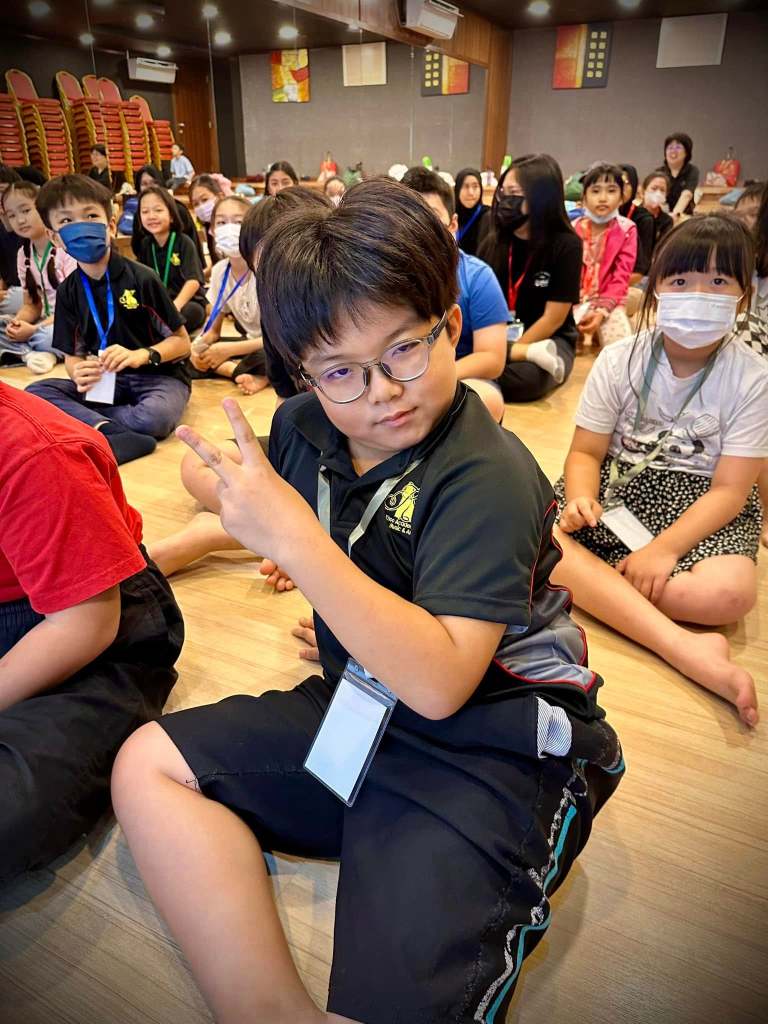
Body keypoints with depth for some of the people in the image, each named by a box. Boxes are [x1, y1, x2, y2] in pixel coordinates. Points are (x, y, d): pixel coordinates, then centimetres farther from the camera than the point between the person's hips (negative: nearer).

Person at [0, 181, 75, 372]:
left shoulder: (66, 247, -13)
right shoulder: (23, 254, 7)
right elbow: (32, 304, 11)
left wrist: (35, 329, -21)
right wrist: (18, 322, -13)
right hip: (46, 322, 7)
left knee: (46, 336, -38)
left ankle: (24, 352, -10)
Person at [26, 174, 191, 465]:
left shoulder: (141, 278, -10)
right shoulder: (68, 291, 4)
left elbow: (182, 342, -6)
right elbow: (73, 354, 7)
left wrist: (141, 355, -24)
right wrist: (78, 373, -18)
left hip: (158, 376, -4)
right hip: (103, 381, 4)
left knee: (156, 417, -38)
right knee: (35, 393, -17)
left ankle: (80, 420, -17)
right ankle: (112, 432, -32)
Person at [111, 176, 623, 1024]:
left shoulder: (489, 477, -21)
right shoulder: (303, 428, 0)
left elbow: (437, 685, -30)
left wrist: (295, 538, -32)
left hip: (489, 746, -7)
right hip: (357, 703, 7)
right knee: (147, 766, -1)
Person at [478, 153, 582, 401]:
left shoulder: (566, 244, -8)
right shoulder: (492, 241, 4)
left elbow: (553, 318, -9)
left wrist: (507, 352, -15)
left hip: (550, 339, -4)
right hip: (498, 336, 5)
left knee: (524, 378, -39)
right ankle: (531, 353, -17)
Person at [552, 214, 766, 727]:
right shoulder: (620, 360, -3)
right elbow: (586, 452, -4)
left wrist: (665, 548, -27)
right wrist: (580, 500, -28)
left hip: (700, 505, -1)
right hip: (619, 485, 2)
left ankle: (590, 580, -17)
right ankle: (687, 649, -32)